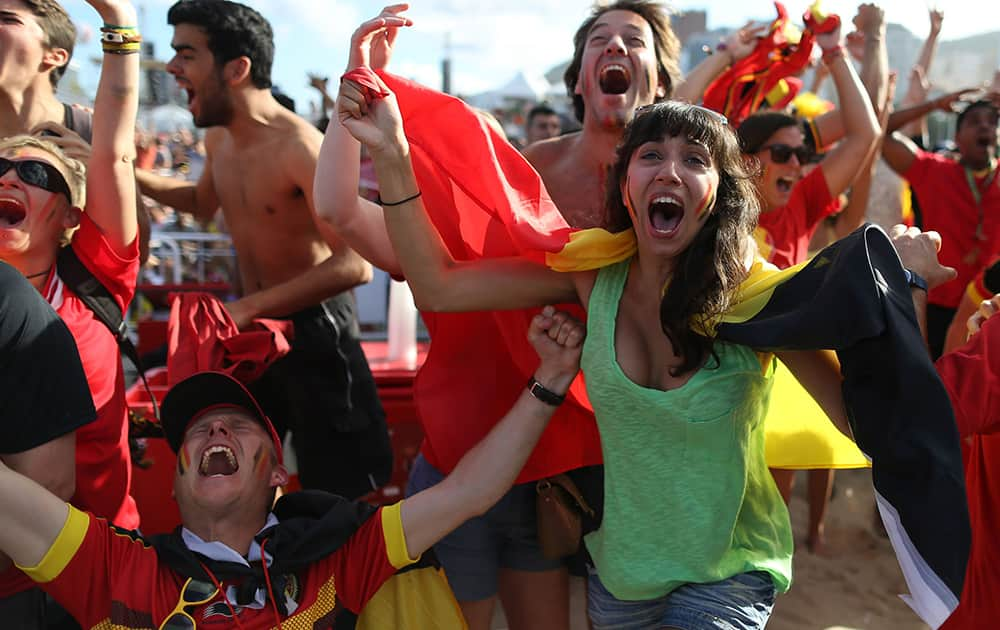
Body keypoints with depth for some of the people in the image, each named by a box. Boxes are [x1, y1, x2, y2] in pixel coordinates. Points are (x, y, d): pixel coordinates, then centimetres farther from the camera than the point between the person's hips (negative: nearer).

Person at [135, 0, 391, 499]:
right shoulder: (217, 139, 2)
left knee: (337, 487, 2)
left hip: (314, 326, -8)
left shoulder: (298, 146, -25)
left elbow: (354, 265, -32)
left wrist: (245, 308, -30)